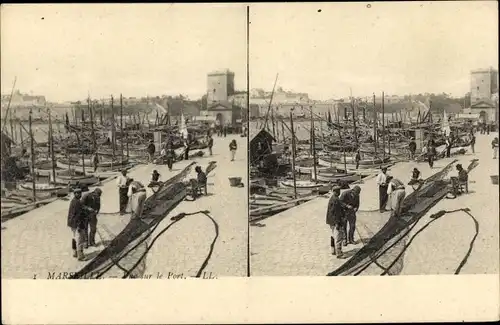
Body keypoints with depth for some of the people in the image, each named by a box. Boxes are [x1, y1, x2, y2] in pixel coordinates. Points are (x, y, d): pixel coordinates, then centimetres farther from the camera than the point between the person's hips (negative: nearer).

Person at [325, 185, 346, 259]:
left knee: (334, 236, 19)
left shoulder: (333, 198, 11)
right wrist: (337, 223, -23)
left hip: (333, 221, 11)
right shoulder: (335, 200, -21)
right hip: (335, 221, -11)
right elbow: (335, 213, -24)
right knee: (338, 237, -8)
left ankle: (333, 251, 29)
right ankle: (339, 253, -6)